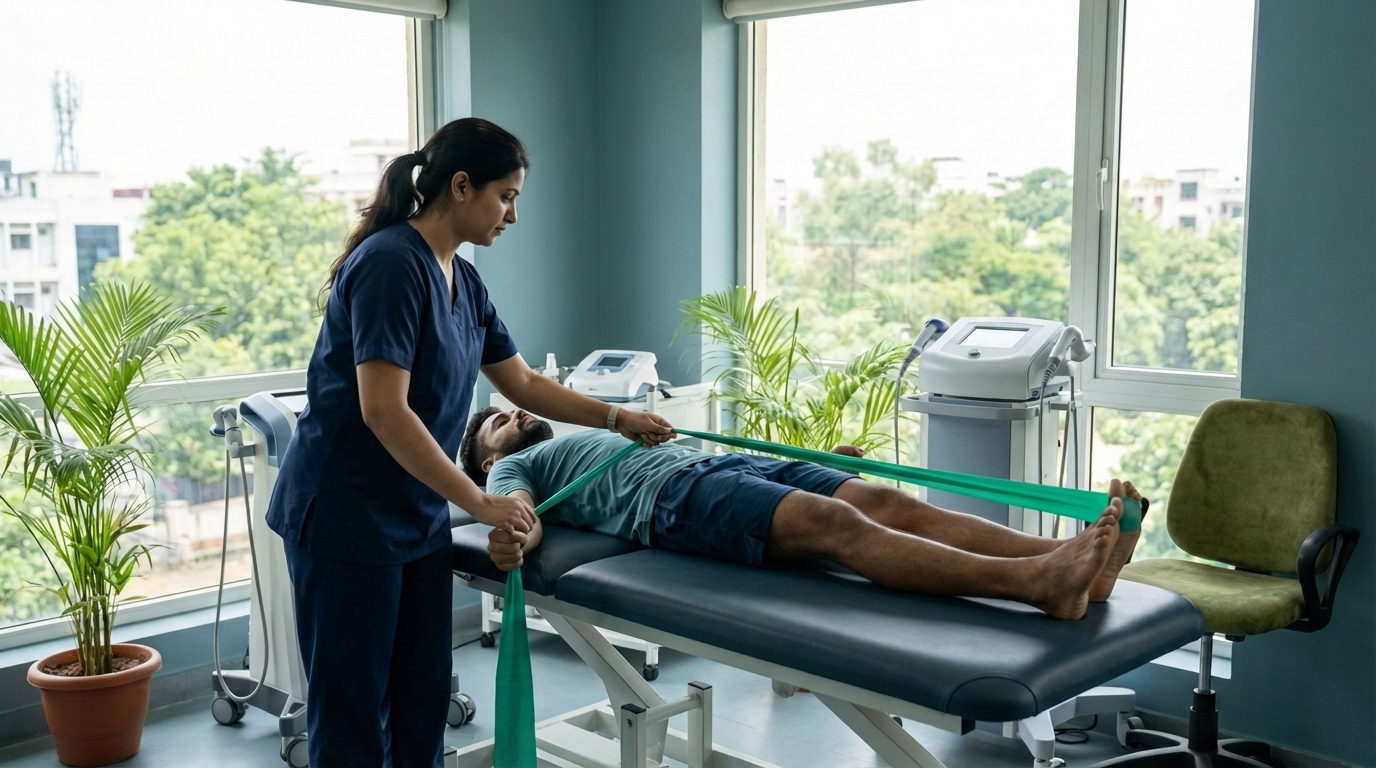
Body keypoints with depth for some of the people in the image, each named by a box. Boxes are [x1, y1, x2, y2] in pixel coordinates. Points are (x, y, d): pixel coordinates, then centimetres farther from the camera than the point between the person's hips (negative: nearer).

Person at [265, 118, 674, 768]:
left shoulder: (464, 282, 9)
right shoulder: (392, 264, -18)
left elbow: (523, 384, 20)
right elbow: (384, 410, -25)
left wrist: (617, 419, 14)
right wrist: (481, 504, -22)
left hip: (419, 518, 9)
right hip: (345, 516, -8)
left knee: (423, 708, 11)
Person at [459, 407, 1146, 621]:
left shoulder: (592, 438, 42)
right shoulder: (513, 467, 25)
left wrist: (816, 467, 28)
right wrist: (512, 541, -26)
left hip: (730, 464, 7)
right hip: (674, 497, -7)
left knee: (887, 501, -19)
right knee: (838, 524, -31)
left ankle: (1071, 559, -37)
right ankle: (1036, 584, -49)